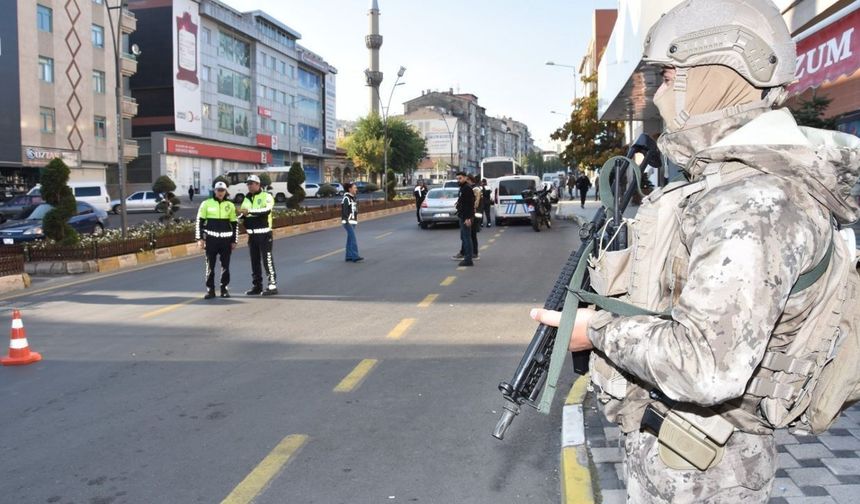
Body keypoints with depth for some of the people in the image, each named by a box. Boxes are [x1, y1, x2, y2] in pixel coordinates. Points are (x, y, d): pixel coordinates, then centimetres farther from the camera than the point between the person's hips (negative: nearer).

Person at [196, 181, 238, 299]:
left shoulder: (230, 205, 7)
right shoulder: (206, 204, 2)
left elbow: (235, 224, 10)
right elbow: (199, 222, 3)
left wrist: (234, 241, 6)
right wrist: (200, 238, -4)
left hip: (226, 239, 1)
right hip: (211, 239, -1)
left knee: (225, 266, 4)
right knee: (210, 265, 0)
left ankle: (224, 289, 13)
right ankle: (210, 290, 7)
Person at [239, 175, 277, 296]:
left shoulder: (266, 196, -6)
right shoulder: (247, 199, 16)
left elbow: (266, 210, -24)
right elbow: (244, 214, 24)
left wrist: (249, 211, -28)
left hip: (264, 233, -7)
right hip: (252, 234, 7)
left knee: (267, 259, -7)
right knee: (254, 261, 10)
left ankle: (272, 285, -3)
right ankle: (257, 285, 18)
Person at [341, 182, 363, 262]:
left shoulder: (352, 198, 14)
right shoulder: (346, 198, -13)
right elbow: (344, 211, -18)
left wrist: (355, 221, 18)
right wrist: (346, 221, -22)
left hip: (352, 222, 9)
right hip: (348, 222, -9)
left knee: (350, 240, 9)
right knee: (353, 240, -13)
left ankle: (349, 257, 12)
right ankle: (355, 257, -15)